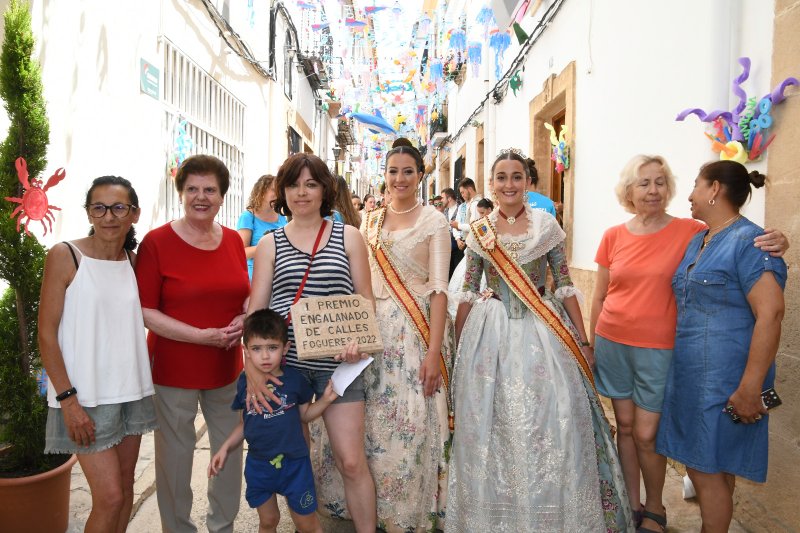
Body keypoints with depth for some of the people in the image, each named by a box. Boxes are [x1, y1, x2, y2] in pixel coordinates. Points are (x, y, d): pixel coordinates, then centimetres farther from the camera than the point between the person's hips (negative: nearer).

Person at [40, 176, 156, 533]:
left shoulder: (135, 261, 5)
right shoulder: (64, 256, -9)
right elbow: (47, 334, -10)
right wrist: (67, 399, -14)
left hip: (133, 390, 5)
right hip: (86, 397, -5)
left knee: (125, 484, 14)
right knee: (110, 496, -5)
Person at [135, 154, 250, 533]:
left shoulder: (233, 240, 4)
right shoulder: (156, 242, -10)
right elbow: (145, 311, -11)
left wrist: (244, 319, -8)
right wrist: (202, 336, -19)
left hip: (227, 368, 5)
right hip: (173, 370, -4)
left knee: (230, 451, 15)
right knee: (176, 456, 9)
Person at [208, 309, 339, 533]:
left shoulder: (294, 379, -13)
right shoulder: (244, 382, -6)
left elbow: (305, 414, 1)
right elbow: (244, 424, 6)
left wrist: (325, 399, -14)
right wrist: (225, 448, -4)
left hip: (294, 464, -2)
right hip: (258, 465, 3)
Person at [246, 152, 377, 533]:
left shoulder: (348, 237, 5)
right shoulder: (269, 244, 6)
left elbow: (366, 299, 5)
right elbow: (255, 309, 2)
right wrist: (252, 367, -8)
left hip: (336, 363, -1)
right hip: (285, 363, 1)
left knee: (351, 461, 0)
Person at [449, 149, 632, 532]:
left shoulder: (546, 225, 0)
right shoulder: (479, 231, 4)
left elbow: (565, 286, 1)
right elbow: (468, 293, 7)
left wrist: (583, 342, -1)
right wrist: (457, 346, 7)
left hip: (542, 330, -1)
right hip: (490, 334, 1)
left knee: (547, 426, 2)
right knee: (492, 429, 8)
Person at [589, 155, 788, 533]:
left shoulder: (690, 231, -5)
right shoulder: (614, 236, 3)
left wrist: (770, 243, -25)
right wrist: (590, 343, 11)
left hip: (658, 349, -3)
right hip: (612, 342, 3)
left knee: (646, 435, 1)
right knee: (625, 426, 12)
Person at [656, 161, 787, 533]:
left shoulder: (748, 241, -14)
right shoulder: (697, 240, 13)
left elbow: (770, 314, -21)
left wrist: (750, 387, -24)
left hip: (724, 382, -8)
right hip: (691, 374, 8)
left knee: (708, 470, 2)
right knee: (700, 465, 17)